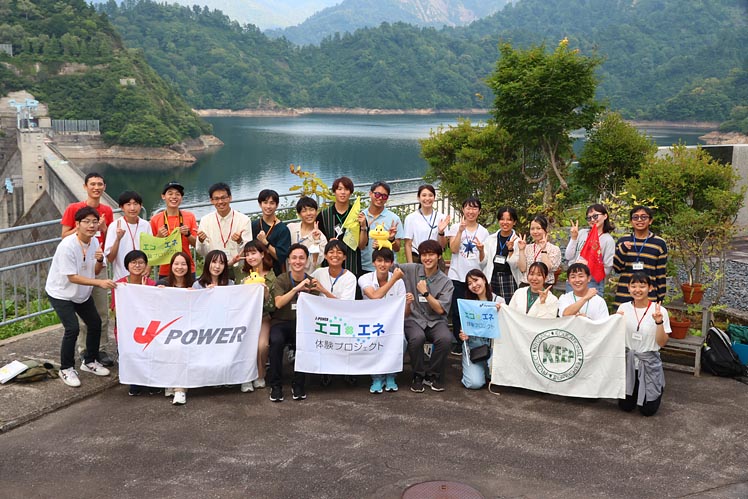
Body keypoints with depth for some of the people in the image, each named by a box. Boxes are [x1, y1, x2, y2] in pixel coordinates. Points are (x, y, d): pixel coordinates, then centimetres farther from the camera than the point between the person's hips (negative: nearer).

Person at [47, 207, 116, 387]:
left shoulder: (94, 242, -6)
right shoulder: (67, 246, -28)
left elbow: (96, 272, 1)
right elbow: (72, 277, -27)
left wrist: (100, 260, -21)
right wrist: (99, 282, -35)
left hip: (82, 293, 7)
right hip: (61, 293, -7)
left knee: (95, 324, 8)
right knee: (72, 329, -16)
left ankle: (90, 362, 28)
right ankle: (66, 369, 3)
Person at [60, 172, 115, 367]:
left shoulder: (107, 211, 8)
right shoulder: (73, 209, -3)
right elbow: (65, 236, -4)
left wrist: (103, 228, -6)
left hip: (99, 266, 4)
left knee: (103, 312, 4)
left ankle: (101, 349, 13)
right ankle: (84, 351, 9)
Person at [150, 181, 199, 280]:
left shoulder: (189, 216, 2)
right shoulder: (155, 219, 1)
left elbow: (196, 244, 6)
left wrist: (187, 234, -11)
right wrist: (159, 236, -9)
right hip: (165, 270, 0)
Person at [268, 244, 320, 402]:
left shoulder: (311, 281, 6)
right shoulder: (281, 280, 1)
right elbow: (278, 303, -17)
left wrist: (316, 292, -20)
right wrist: (296, 289, -27)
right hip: (281, 322, -1)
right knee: (276, 341, -33)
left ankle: (298, 385, -11)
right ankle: (276, 386, -17)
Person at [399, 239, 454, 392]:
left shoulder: (446, 282, 2)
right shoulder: (411, 270, 4)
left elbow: (440, 310, -6)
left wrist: (426, 293, -14)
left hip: (435, 321, 1)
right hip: (414, 319, -1)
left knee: (445, 338, -32)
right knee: (417, 337, -35)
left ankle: (433, 376, -5)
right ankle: (418, 376, -9)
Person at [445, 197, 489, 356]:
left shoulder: (483, 231, 9)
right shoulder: (455, 227, 4)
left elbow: (483, 259, 10)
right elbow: (454, 249, -9)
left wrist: (481, 250, -11)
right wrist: (461, 230, -14)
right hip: (457, 275, -1)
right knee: (457, 310, 2)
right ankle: (458, 342, 12)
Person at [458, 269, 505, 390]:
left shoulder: (499, 301, 0)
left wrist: (499, 312, -20)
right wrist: (463, 335, -14)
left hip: (493, 345, 0)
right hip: (472, 345, 0)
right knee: (474, 383, -18)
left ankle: (488, 368, 13)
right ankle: (471, 369, 18)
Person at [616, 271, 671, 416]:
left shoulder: (659, 311, -12)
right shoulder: (624, 308, -4)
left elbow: (662, 343, -10)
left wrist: (659, 322, -25)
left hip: (649, 362, -2)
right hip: (628, 360, 2)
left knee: (648, 410, 2)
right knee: (625, 406, 6)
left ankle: (658, 388, 32)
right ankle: (634, 391, 38)